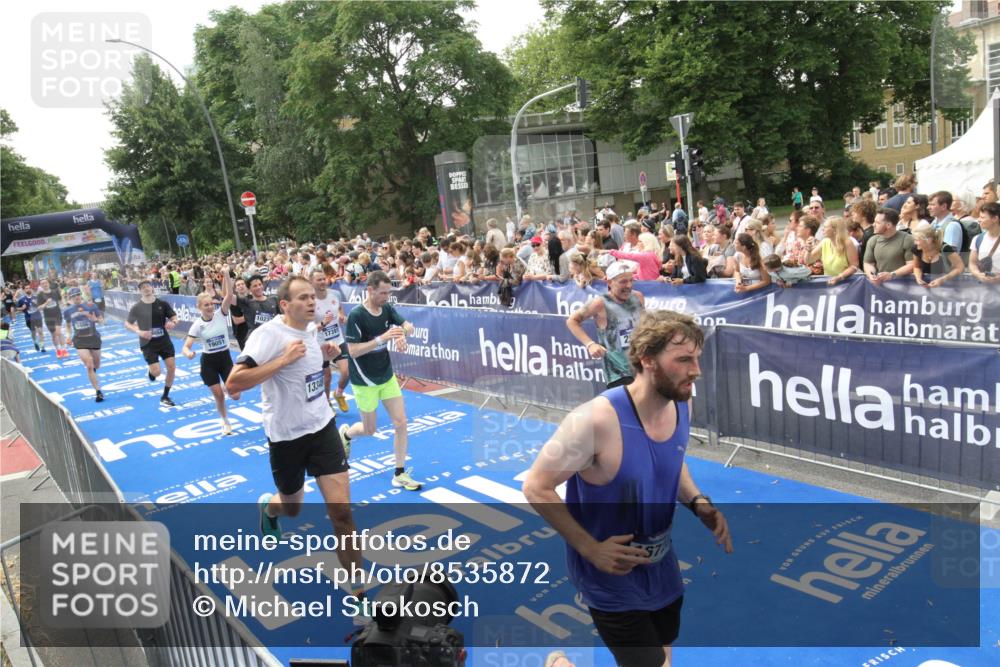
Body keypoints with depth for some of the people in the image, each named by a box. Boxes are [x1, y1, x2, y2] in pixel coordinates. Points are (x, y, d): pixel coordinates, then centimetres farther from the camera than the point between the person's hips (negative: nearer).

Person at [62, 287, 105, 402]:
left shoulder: (91, 306, -3)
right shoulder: (68, 311, 2)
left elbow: (102, 320, 1)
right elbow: (68, 325, 18)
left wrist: (96, 320, -21)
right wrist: (68, 334, 2)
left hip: (93, 337, 1)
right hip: (79, 340, 0)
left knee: (96, 366, 13)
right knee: (89, 366, -13)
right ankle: (98, 392, -5)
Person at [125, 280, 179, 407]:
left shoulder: (162, 304, -2)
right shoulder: (137, 307, -5)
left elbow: (174, 317, 4)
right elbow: (127, 324, 1)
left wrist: (173, 323, -21)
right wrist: (139, 332, -17)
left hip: (164, 340, 3)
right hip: (148, 343, -2)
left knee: (172, 367, -2)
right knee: (156, 372, -11)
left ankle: (165, 397, 15)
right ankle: (151, 371, 31)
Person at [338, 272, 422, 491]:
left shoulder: (387, 309, -3)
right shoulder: (356, 315, -21)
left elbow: (409, 327, 2)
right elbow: (353, 351, -23)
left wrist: (401, 331, -22)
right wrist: (382, 338, -33)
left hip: (387, 376, 5)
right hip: (365, 381, -5)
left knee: (401, 423, 0)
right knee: (369, 430, 9)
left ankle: (400, 474, 12)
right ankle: (345, 433, 45)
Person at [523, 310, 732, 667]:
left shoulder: (682, 405, -9)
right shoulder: (597, 419, -31)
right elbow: (535, 487, -21)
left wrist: (697, 502, -6)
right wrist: (591, 549, -24)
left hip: (662, 568, 7)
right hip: (611, 576, -7)